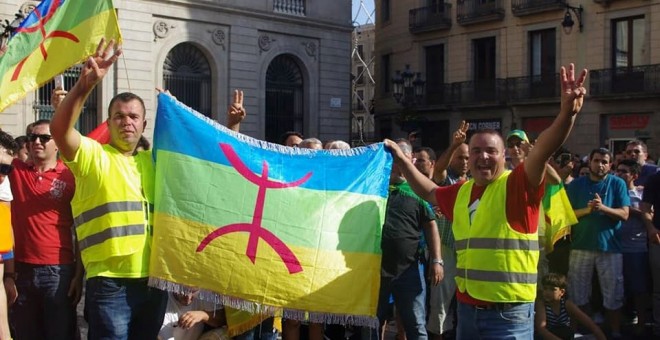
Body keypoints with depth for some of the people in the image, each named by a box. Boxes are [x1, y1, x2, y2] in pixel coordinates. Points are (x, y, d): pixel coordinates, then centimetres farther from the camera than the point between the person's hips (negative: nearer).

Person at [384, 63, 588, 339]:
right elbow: (430, 192, 31)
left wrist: (567, 113, -40)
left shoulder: (517, 185, -8)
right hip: (467, 308, 6)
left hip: (509, 312, -6)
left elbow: (543, 149, -25)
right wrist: (402, 161, 28)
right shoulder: (462, 192, 11)